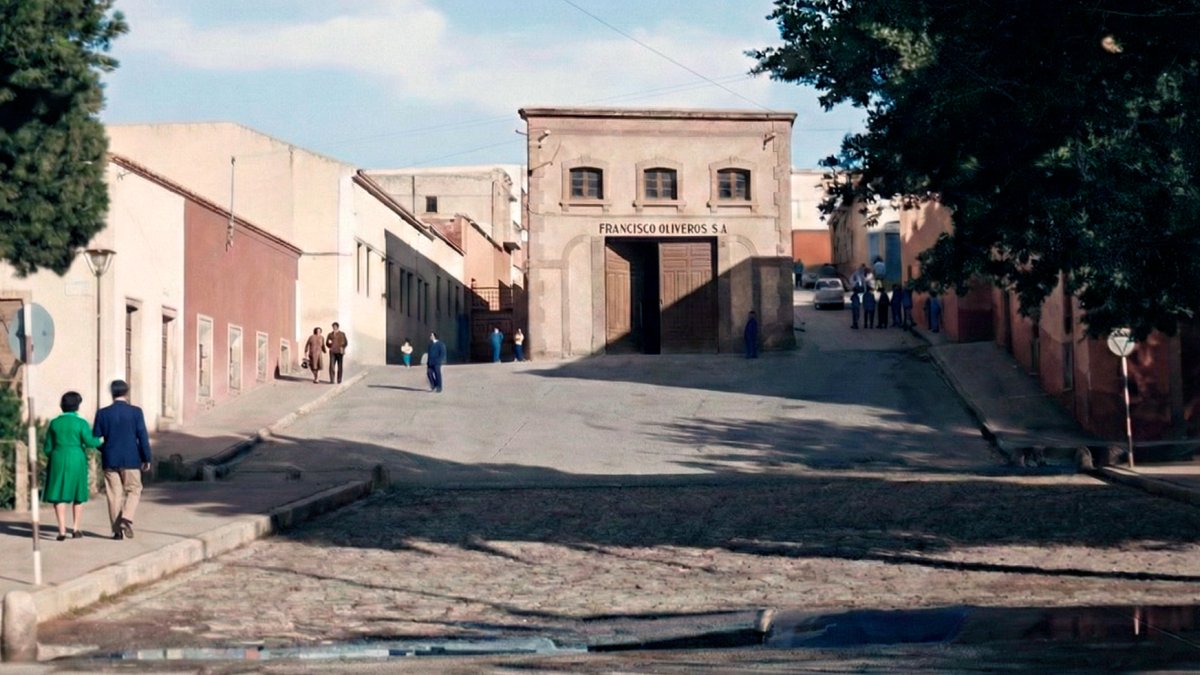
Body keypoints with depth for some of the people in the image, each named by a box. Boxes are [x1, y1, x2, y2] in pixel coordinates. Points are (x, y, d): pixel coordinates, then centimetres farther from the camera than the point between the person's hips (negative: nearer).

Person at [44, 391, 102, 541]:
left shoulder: (54, 423, 4)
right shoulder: (81, 422, -5)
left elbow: (48, 447, 7)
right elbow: (89, 441, -17)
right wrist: (99, 441, 2)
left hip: (58, 461, 1)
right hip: (77, 461, -1)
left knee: (59, 496, 1)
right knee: (78, 495, 13)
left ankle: (62, 530, -9)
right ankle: (75, 528, 11)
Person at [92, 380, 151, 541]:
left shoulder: (103, 413, -2)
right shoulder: (135, 412, -6)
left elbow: (95, 438, 1)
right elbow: (143, 437, -7)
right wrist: (146, 459, 2)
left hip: (110, 460, 2)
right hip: (131, 459, -2)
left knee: (114, 495, 7)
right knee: (133, 491, 11)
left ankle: (118, 530, 7)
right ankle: (126, 519, -12)